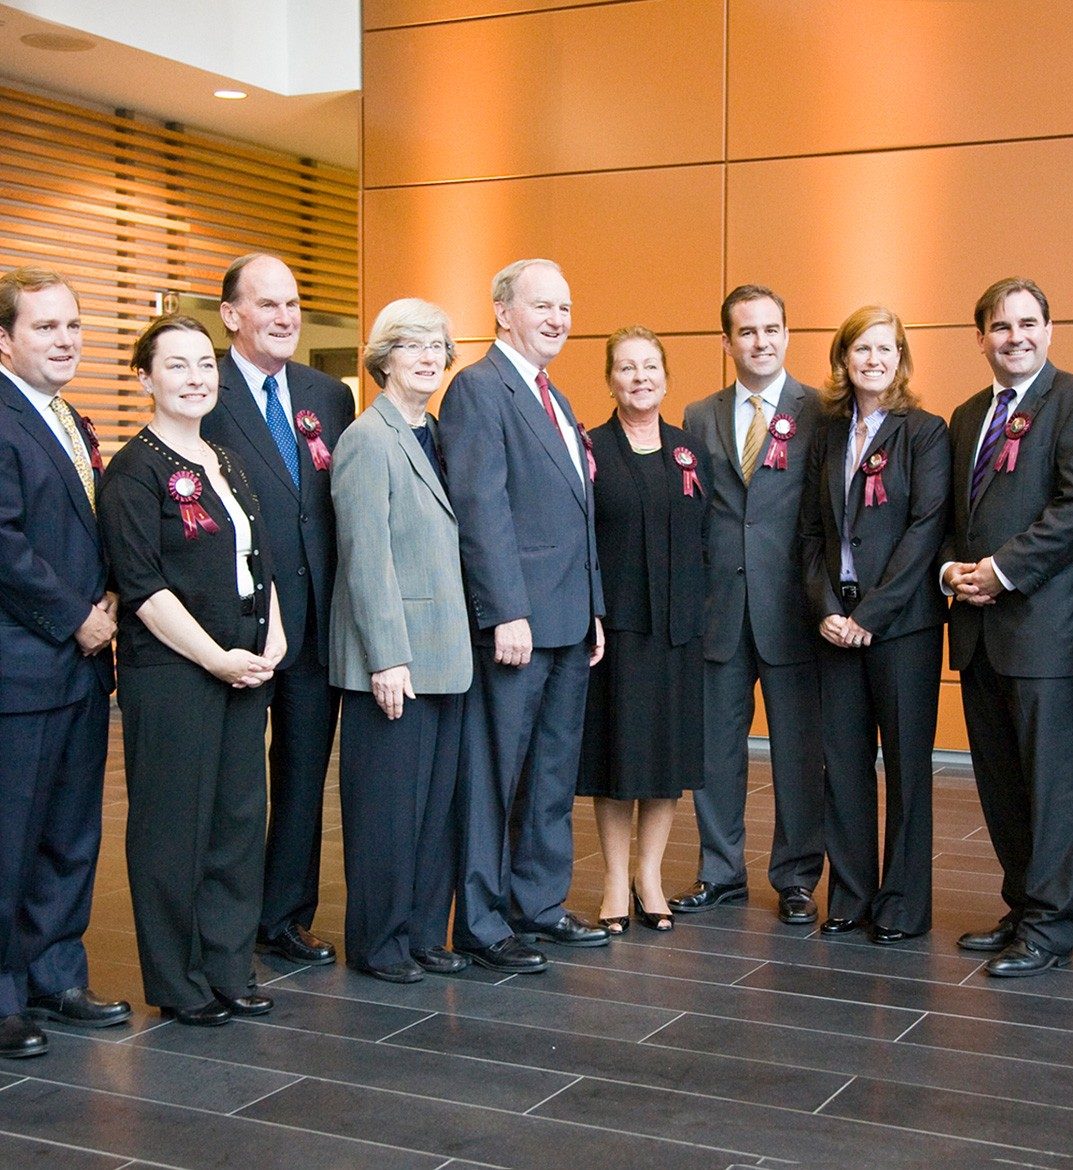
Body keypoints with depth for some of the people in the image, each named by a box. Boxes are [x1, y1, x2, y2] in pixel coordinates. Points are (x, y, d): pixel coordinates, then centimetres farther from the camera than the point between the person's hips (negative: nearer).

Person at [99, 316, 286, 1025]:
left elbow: (259, 561, 18)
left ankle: (230, 968, 22)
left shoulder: (226, 463, 15)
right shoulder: (135, 470, -8)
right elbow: (143, 586, -14)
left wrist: (272, 638, 2)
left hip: (243, 669, 7)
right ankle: (179, 984, 13)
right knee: (175, 825, 1)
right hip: (170, 673, -7)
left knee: (241, 818, 10)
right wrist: (216, 659, -14)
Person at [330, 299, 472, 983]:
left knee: (437, 801, 13)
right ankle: (378, 944, 14)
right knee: (389, 804, 0)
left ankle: (424, 934, 23)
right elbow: (366, 559, -15)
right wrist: (388, 658, -18)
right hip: (394, 656, -8)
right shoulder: (368, 440, -11)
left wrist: (453, 643, 10)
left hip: (443, 653, 8)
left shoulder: (434, 435, 13)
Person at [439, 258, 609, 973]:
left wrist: (594, 610, 17)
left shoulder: (557, 403, 20)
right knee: (493, 773, -1)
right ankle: (481, 925, 9)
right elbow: (482, 508, -16)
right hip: (514, 618, -9)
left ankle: (540, 904, 26)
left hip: (569, 620, 9)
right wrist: (508, 612, -20)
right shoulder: (479, 389, -8)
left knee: (554, 773, 15)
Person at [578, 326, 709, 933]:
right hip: (613, 624, -3)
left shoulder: (691, 453, 10)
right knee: (617, 748, 2)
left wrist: (699, 609, 2)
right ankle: (617, 881, 15)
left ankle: (650, 875, 20)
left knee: (671, 747, 7)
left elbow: (706, 540, 11)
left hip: (679, 625, 4)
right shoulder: (589, 450, -1)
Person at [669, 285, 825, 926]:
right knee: (715, 746, 11)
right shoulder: (700, 417, 9)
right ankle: (721, 870, 26)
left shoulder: (821, 412, -2)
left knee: (799, 751, 6)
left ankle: (797, 878, 20)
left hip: (791, 608, -3)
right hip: (719, 607, 3)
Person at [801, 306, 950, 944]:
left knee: (907, 761, 3)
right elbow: (813, 532, 9)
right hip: (837, 621, 4)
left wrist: (871, 614, -15)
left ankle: (903, 904, 13)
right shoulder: (829, 436, 12)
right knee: (844, 760, 8)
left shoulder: (925, 432, -2)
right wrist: (826, 609, -5)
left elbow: (926, 527, -11)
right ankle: (850, 896, 19)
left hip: (902, 621, -4)